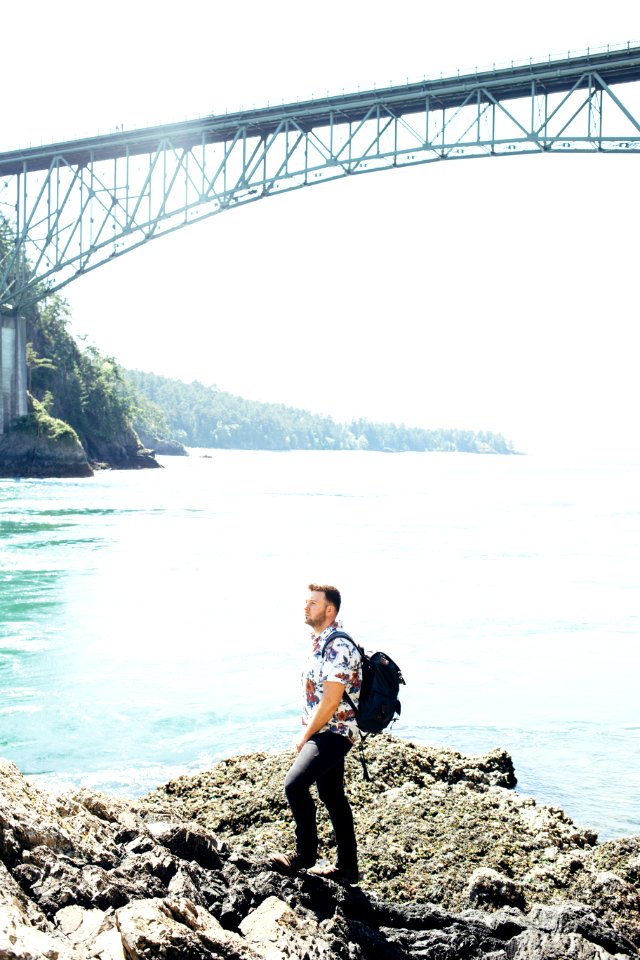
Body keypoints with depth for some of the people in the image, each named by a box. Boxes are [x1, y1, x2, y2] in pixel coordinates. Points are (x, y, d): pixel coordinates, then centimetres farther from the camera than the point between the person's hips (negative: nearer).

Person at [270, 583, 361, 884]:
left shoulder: (338, 647, -20)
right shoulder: (319, 641, 10)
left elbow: (331, 701, -23)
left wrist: (305, 735, -14)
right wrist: (306, 731, 12)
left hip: (333, 733, -10)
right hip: (325, 732, 10)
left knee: (294, 784, -20)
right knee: (332, 796, 14)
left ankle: (304, 853, -4)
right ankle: (347, 867, 23)